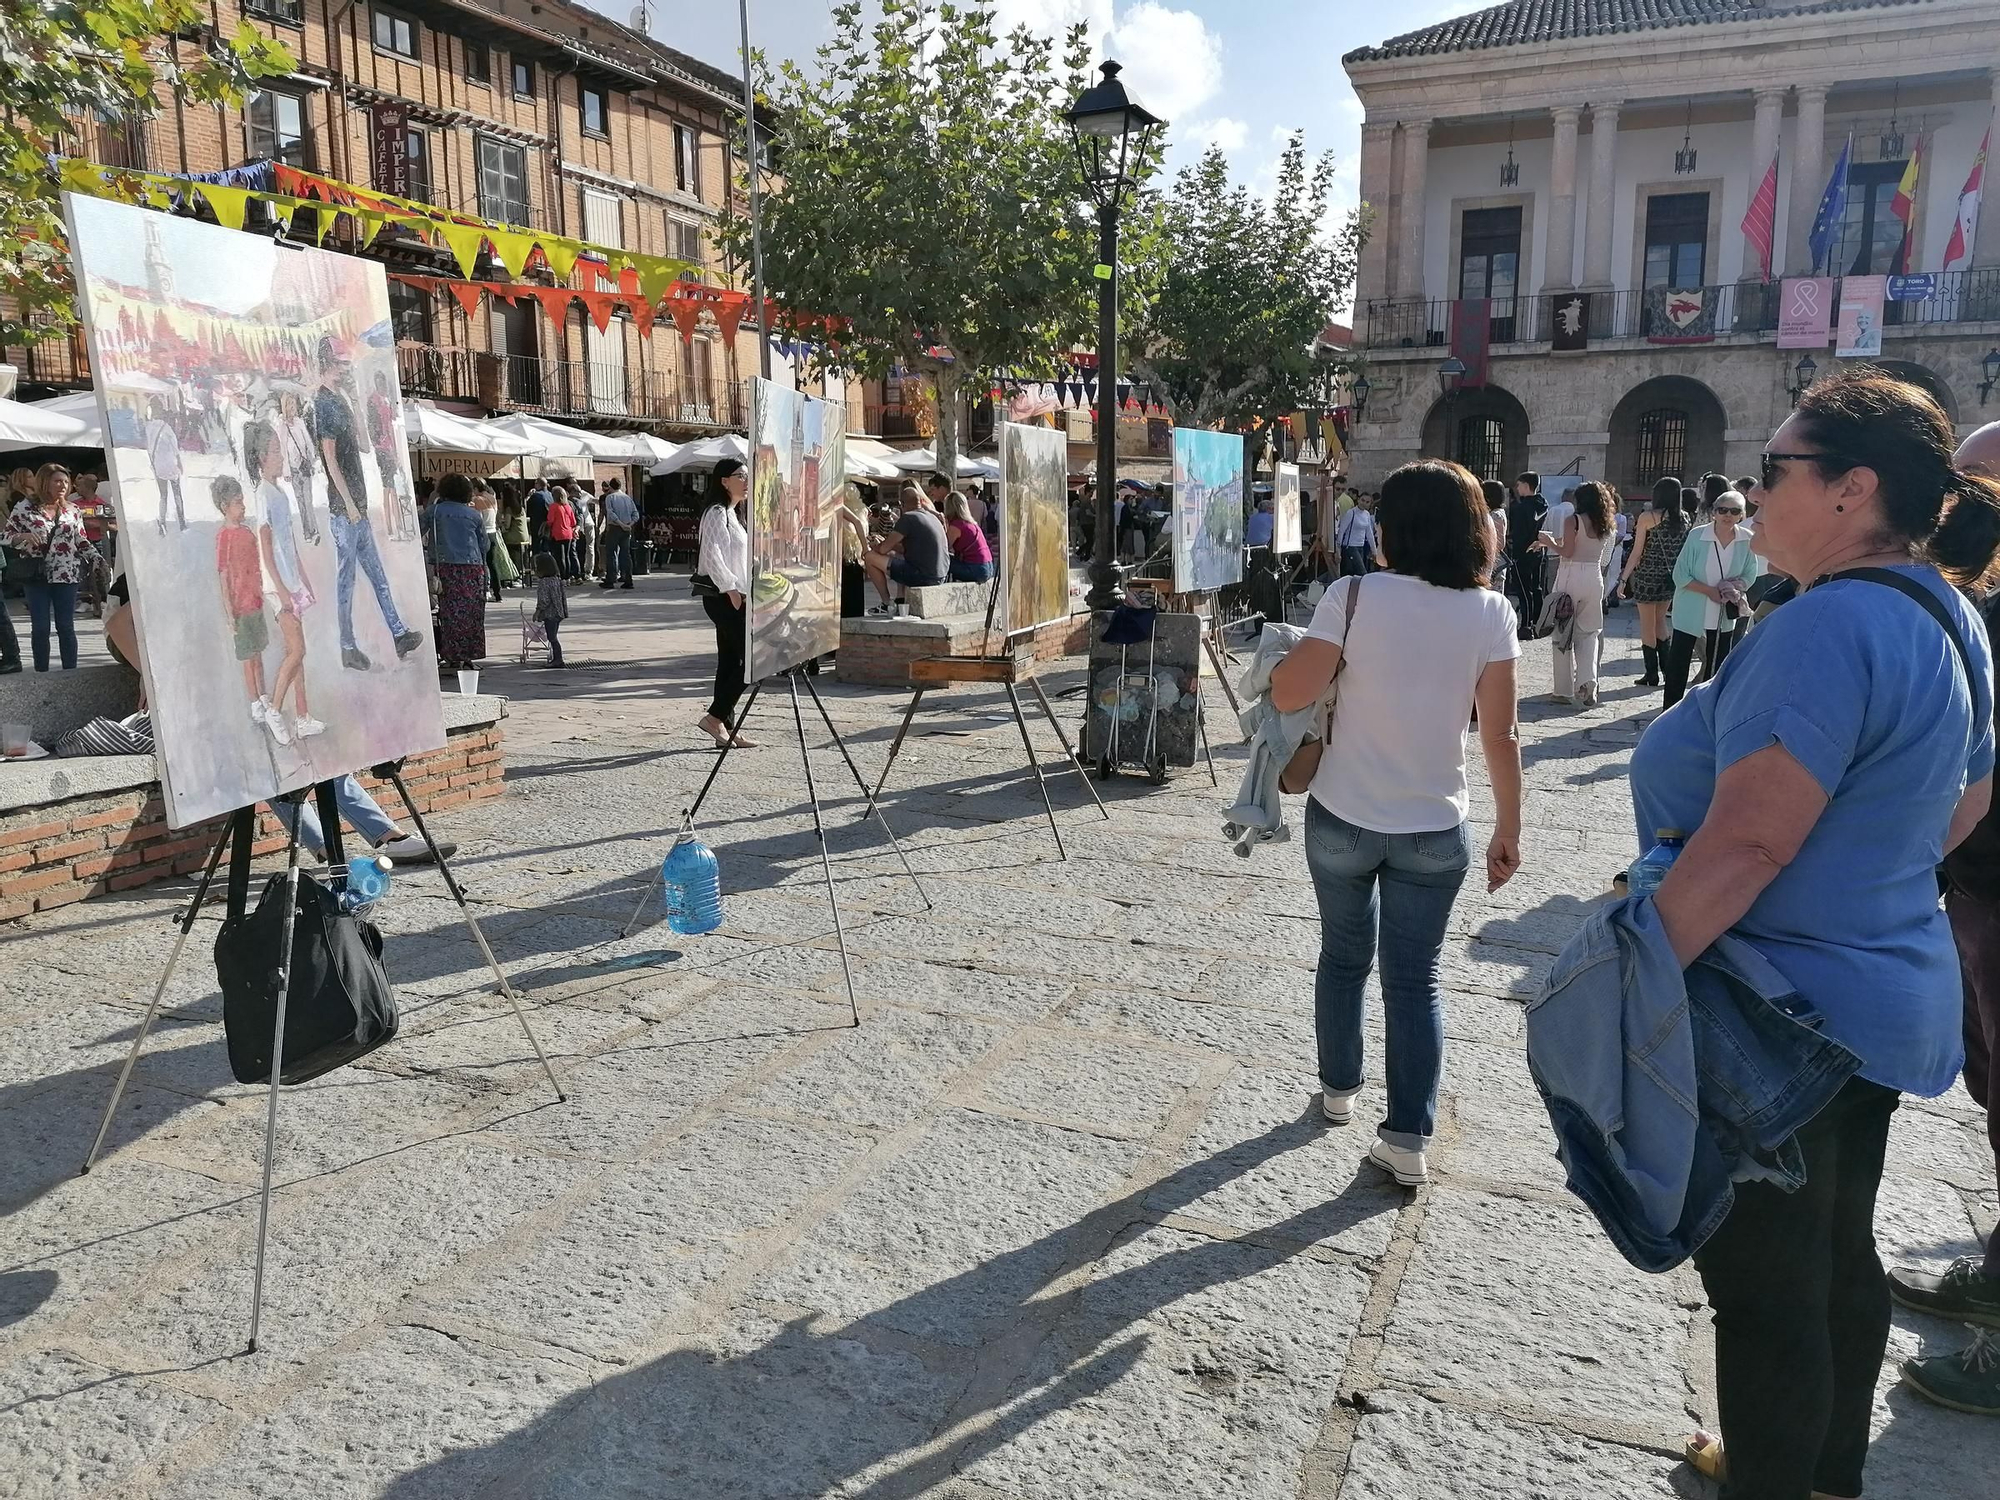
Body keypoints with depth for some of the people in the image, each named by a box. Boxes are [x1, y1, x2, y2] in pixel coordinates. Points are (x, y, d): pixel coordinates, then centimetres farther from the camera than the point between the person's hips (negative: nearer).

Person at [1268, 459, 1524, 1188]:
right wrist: (1508, 830, 4)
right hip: (1435, 831, 1)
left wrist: (1293, 650, 5)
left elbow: (1288, 695, -16)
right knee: (1415, 979, 9)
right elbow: (1500, 736, -6)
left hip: (1342, 819, 0)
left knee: (1343, 956, 20)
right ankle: (1408, 1139, 9)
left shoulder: (1355, 596, -13)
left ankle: (1338, 1090, 36)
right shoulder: (1490, 613, -7)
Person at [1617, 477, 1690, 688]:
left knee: (1647, 624, 5)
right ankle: (1666, 667, 21)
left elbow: (1637, 552, -12)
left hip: (1647, 576, -5)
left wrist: (1624, 578, -6)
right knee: (1660, 619, 21)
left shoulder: (1647, 517, -12)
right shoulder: (1684, 518, 0)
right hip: (1671, 576, 5)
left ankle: (1652, 674, 6)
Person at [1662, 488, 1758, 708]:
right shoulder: (1697, 535, -14)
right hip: (1690, 613, -3)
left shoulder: (1747, 540, -7)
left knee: (1717, 665, 14)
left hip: (1725, 615, 3)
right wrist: (1710, 591, -22)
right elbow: (1680, 575, -13)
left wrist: (1732, 590, -19)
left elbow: (1749, 575, 1)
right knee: (1678, 664, 1)